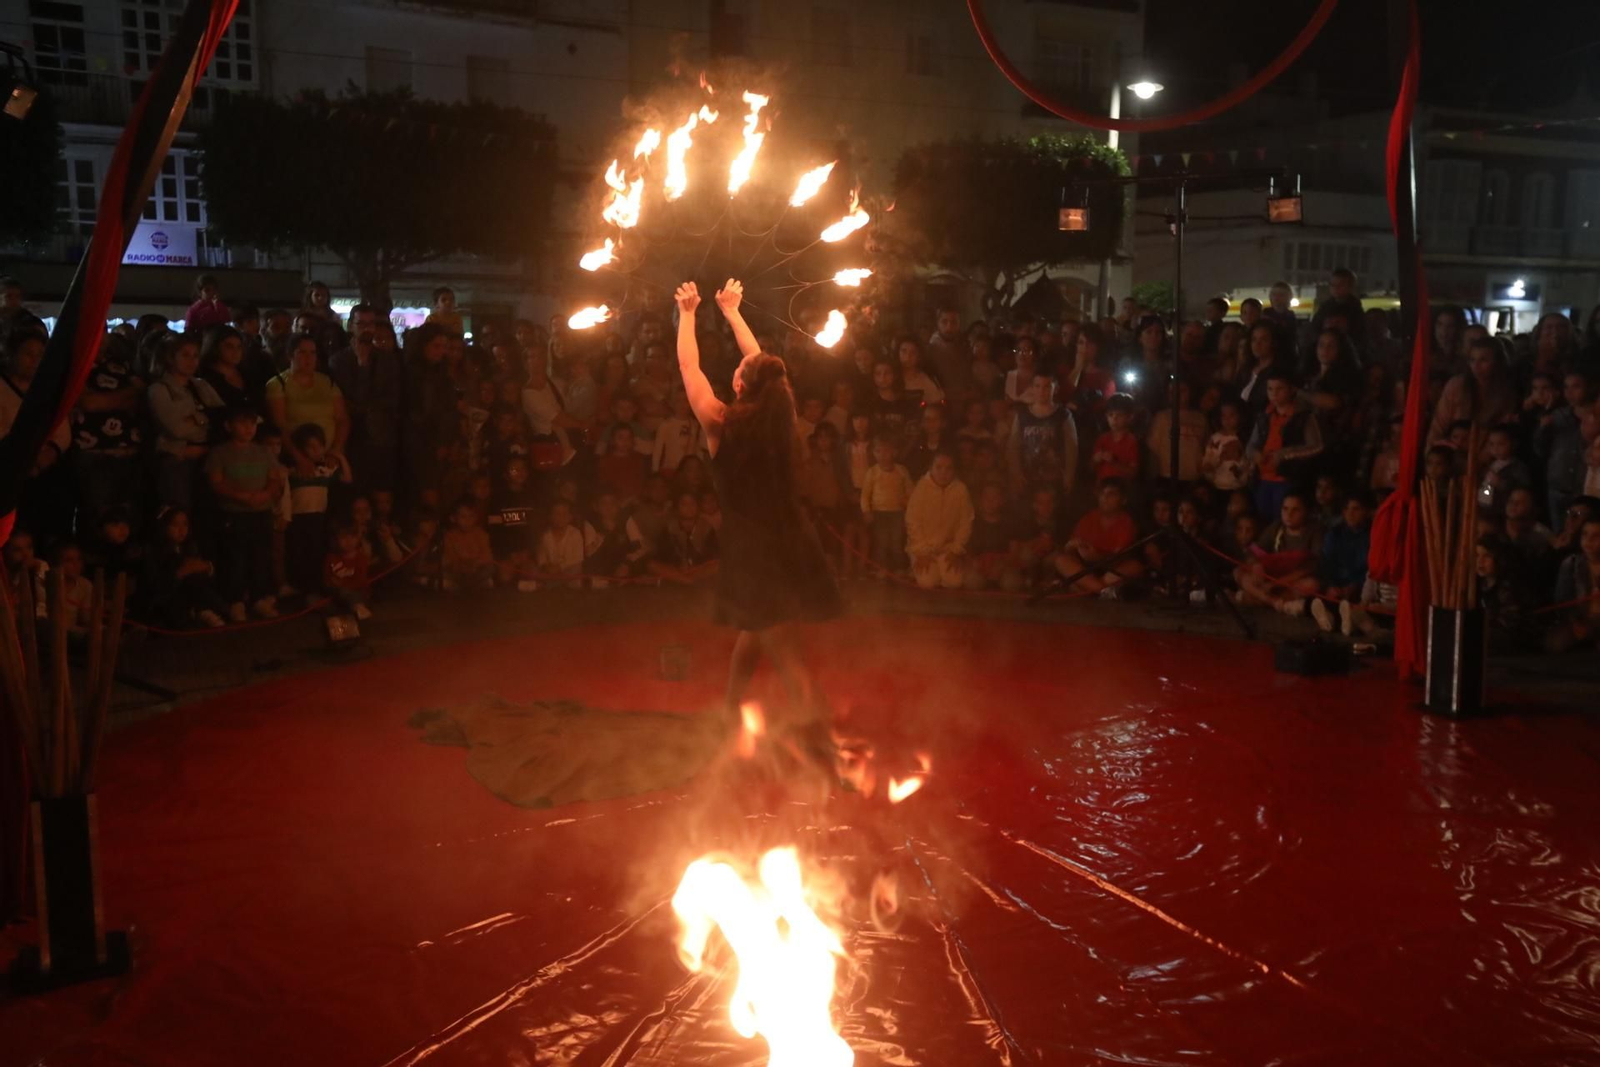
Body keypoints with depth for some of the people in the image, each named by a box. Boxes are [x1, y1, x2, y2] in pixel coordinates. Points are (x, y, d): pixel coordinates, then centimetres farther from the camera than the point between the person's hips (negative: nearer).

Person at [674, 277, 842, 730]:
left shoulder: (721, 422, -13)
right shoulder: (782, 416, -3)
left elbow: (688, 366, 0)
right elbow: (761, 361, 13)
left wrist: (687, 313, 15)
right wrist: (731, 311, 26)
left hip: (752, 549, -5)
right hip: (790, 543, 5)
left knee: (786, 656, -3)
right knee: (752, 629, 22)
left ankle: (818, 732, -9)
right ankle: (731, 707, 31)